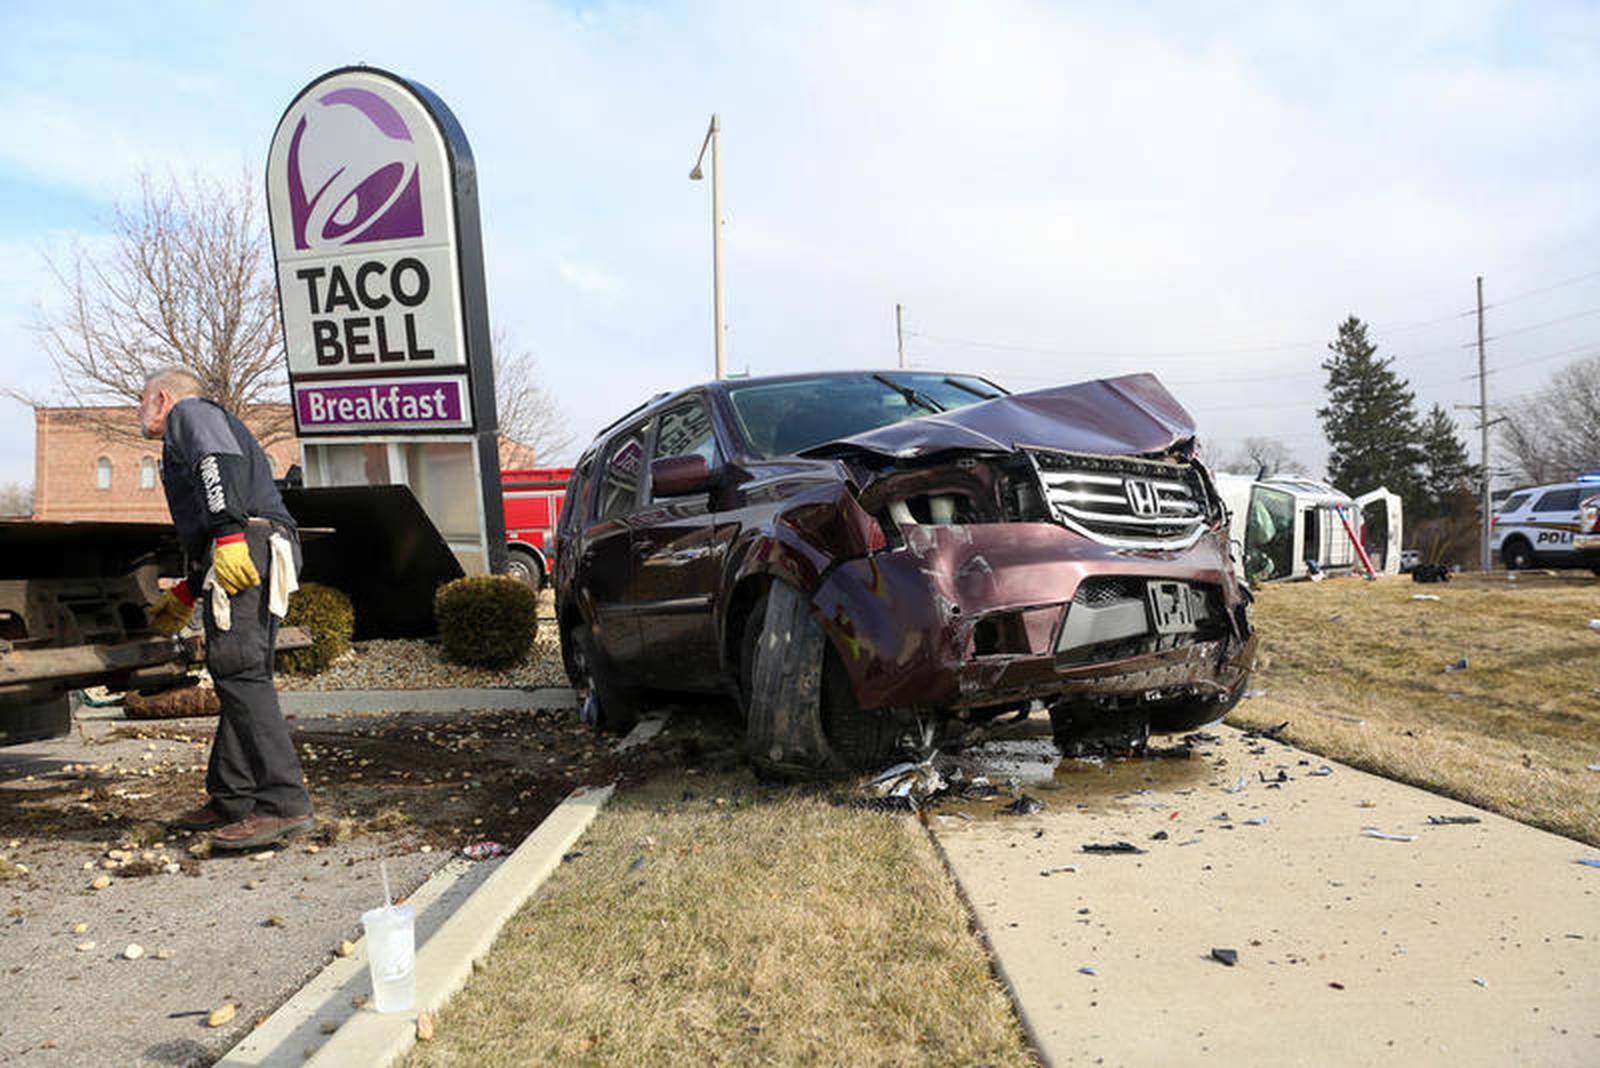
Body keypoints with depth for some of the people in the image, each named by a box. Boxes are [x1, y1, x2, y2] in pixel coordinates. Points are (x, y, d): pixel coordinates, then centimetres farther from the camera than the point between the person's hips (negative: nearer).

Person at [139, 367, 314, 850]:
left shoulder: (190, 411, 12)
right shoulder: (205, 427, 40)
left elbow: (221, 461, -13)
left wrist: (228, 532, -26)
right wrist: (186, 594, 40)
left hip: (246, 543, -10)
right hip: (254, 553, 10)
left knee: (238, 669, -18)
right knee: (238, 675, 9)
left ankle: (284, 802, -26)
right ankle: (231, 801, 13)